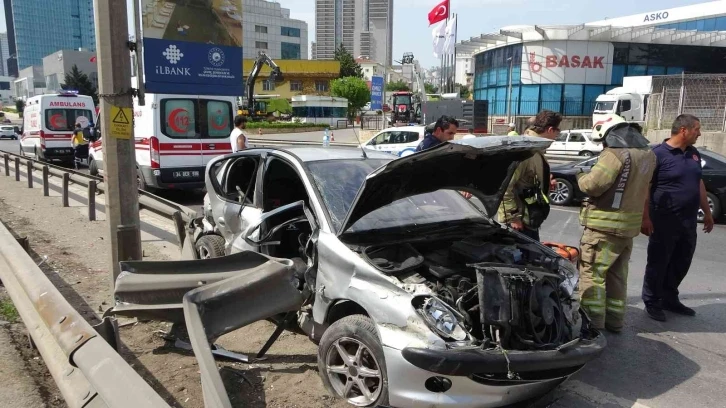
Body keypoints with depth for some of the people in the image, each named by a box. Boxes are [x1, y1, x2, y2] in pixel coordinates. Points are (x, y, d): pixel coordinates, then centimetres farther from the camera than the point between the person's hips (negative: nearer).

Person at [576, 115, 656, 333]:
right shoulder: (647, 155, 10)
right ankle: (614, 320, 26)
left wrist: (581, 176, -2)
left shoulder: (615, 153, -18)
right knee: (617, 275, 17)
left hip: (605, 225, -8)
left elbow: (593, 185, -23)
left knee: (592, 274, -1)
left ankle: (593, 323, 1)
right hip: (629, 225, 9)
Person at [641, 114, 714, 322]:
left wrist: (707, 213, 20)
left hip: (689, 220, 7)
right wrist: (645, 217, -20)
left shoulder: (694, 154, 11)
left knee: (681, 263, 15)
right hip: (664, 220, -7)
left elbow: (699, 184, 20)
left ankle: (669, 299, 30)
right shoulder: (658, 153, -12)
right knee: (658, 263, 4)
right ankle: (652, 302, 17)